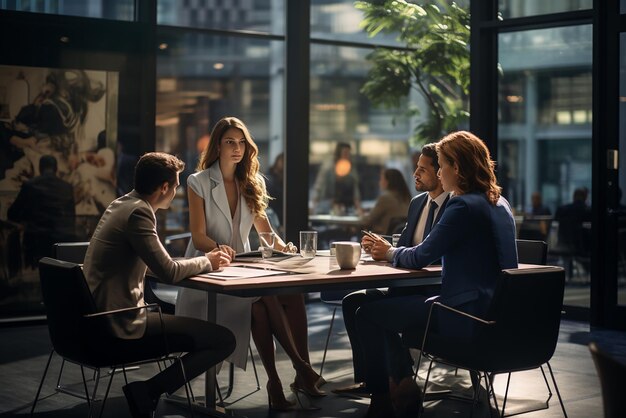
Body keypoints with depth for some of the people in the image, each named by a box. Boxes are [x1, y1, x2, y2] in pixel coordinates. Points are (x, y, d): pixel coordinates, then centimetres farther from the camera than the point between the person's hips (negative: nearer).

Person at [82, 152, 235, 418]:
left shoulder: (121, 205, 14)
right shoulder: (138, 212, -16)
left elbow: (158, 264, 19)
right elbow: (168, 272, -21)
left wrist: (204, 260, 11)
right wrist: (207, 261, -2)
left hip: (101, 319, 10)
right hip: (120, 327, -10)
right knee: (223, 340, -10)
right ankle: (147, 391, -9)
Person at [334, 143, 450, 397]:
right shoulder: (417, 203, 15)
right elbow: (402, 246, 16)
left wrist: (389, 252, -22)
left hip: (434, 293, -9)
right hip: (408, 287, 9)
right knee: (352, 302, -2)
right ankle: (366, 379, 4)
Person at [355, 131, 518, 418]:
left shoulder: (464, 206, -17)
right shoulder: (499, 204, 12)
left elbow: (420, 258, -12)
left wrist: (390, 252, 9)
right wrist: (394, 251, 19)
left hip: (469, 316, -10)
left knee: (367, 315, -2)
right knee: (389, 306, 25)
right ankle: (404, 384, 21)